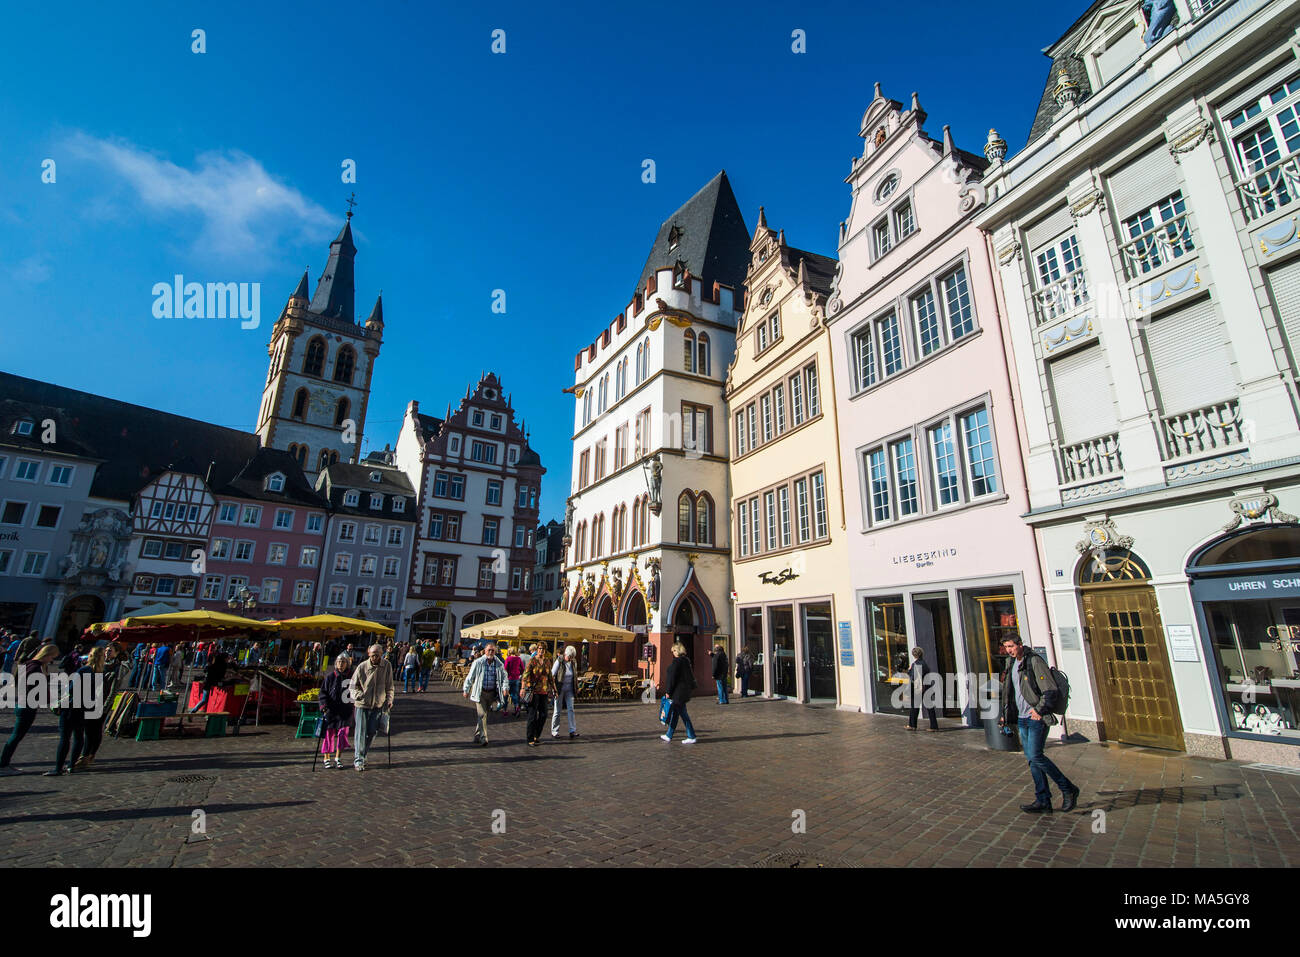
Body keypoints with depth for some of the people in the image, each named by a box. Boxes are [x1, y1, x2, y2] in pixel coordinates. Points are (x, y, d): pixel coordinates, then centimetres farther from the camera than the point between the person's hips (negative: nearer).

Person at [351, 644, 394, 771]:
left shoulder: (387, 666, -4)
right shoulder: (362, 667, -9)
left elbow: (389, 686, 5)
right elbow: (353, 685, 1)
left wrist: (389, 700, -2)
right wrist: (357, 694, -17)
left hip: (378, 704, 2)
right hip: (362, 704, -2)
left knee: (372, 732, 6)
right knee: (361, 732, -4)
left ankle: (360, 755, 26)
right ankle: (358, 759, 5)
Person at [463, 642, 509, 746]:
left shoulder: (499, 664, 3)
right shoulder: (478, 662, -5)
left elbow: (504, 676, 11)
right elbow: (470, 677, 3)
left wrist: (504, 687, -4)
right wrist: (466, 690, 4)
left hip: (492, 693, 3)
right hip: (480, 693, -3)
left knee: (483, 714, 13)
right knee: (482, 715, -10)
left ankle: (477, 736, 30)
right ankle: (483, 739, -6)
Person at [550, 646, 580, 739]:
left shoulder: (574, 662, 1)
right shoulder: (559, 662, -14)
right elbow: (552, 675, -10)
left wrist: (575, 688, 12)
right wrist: (554, 689, -12)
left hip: (569, 690, 4)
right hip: (560, 689, -4)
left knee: (571, 709, -2)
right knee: (557, 710, 4)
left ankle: (572, 731, 1)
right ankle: (554, 731, 16)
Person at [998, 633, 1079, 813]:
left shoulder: (1034, 661, -13)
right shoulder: (1011, 663, 12)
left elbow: (1051, 691, -16)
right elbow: (1008, 692, 21)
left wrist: (1039, 709, -22)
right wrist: (1006, 714, 18)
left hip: (1036, 718, -8)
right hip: (1022, 718, 8)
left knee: (1035, 756, -11)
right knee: (1031, 759, 8)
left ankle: (1068, 789, 8)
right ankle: (1043, 801, 14)